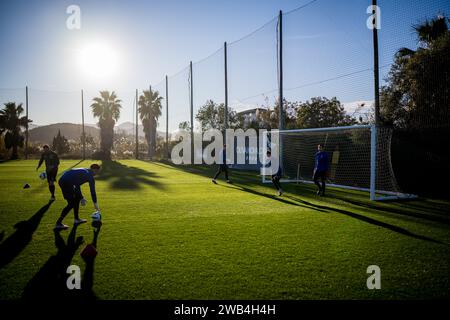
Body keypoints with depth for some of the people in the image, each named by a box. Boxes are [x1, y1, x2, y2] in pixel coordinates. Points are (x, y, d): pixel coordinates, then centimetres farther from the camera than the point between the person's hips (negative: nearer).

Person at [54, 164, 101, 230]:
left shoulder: (83, 171, 26)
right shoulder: (90, 176, 1)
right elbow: (92, 191, 3)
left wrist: (81, 198, 30)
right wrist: (95, 203, 12)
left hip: (62, 181, 10)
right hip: (67, 182, -10)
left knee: (76, 198, 20)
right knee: (71, 204, -2)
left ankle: (76, 219, 26)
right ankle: (58, 224, 0)